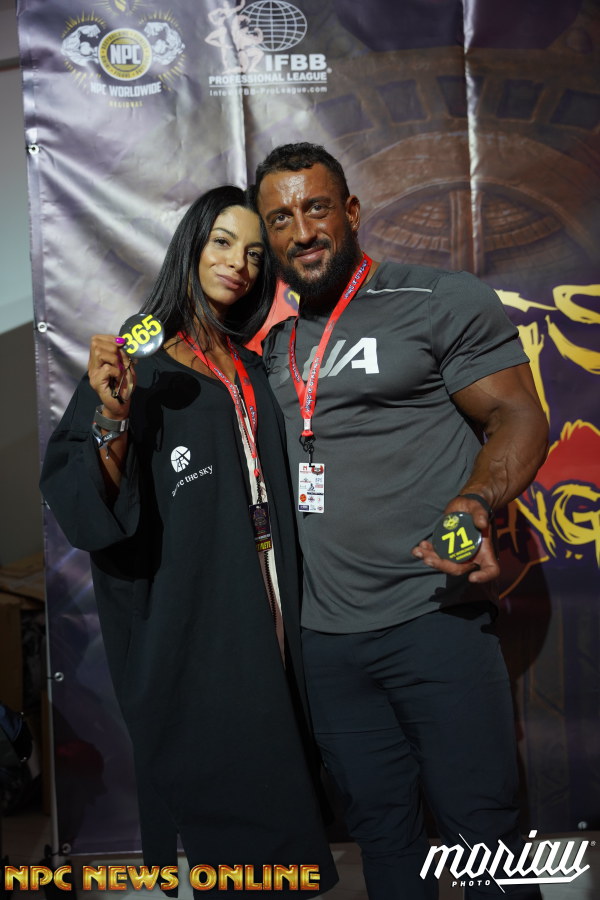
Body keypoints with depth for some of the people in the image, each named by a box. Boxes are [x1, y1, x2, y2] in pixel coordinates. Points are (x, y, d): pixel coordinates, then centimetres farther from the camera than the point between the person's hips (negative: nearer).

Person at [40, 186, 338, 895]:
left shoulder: (253, 370, 13)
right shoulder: (138, 364, -5)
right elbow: (87, 506, -13)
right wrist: (113, 418, -27)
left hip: (260, 620, 6)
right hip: (186, 620, -5)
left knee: (268, 784, 11)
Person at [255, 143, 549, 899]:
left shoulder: (443, 303, -4)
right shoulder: (276, 344, 14)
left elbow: (518, 419, -6)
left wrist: (475, 503, -27)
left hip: (434, 617, -5)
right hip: (325, 636, 5)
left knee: (480, 826, 2)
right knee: (378, 824, 16)